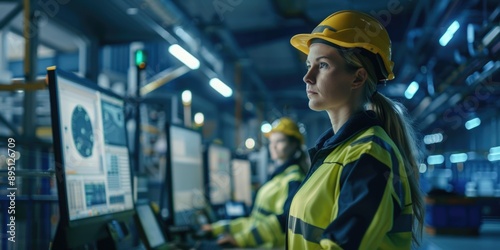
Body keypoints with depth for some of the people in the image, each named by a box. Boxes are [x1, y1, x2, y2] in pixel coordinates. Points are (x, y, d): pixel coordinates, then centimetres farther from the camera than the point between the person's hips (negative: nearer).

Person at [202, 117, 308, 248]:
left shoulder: (294, 178, -8)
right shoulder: (278, 176, 18)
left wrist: (241, 238, -26)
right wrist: (218, 229, 18)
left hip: (271, 245, -8)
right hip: (256, 244, 8)